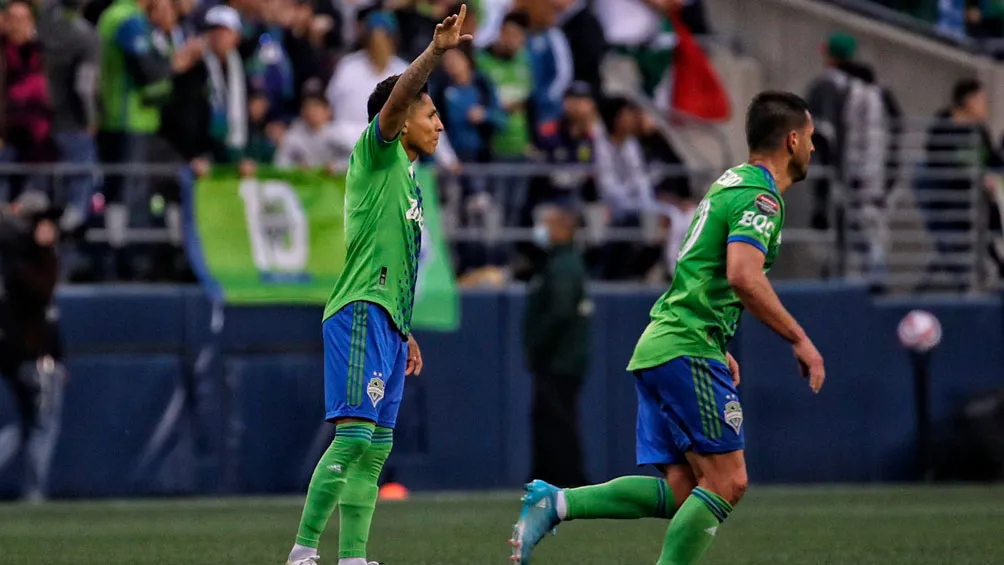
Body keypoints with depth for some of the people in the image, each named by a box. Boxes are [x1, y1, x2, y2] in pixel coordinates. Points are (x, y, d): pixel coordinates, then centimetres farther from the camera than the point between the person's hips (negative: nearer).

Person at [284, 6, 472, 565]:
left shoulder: (408, 179, 24)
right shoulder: (376, 153, 0)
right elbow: (396, 98, -20)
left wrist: (405, 332, 28)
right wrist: (436, 52, -33)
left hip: (389, 320, 10)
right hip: (362, 311, -10)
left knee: (375, 451, 6)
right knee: (354, 434, -18)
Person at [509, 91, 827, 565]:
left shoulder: (730, 183, 21)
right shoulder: (760, 197, -10)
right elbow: (743, 276, -25)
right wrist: (799, 340, -18)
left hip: (659, 348, 10)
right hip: (688, 350, -10)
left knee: (680, 490, 4)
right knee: (726, 481, -9)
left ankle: (554, 503, -4)